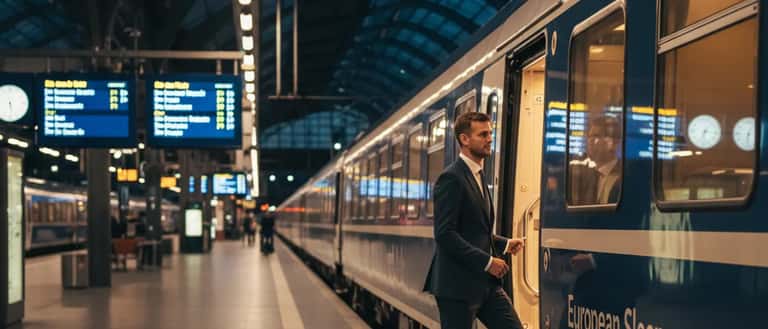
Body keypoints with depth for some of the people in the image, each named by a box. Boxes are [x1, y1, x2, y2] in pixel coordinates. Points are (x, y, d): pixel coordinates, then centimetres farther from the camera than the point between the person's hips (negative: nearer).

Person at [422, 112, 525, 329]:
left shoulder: (478, 176, 18)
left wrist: (505, 244, 13)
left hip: (486, 284, 9)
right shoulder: (452, 178, -13)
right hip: (458, 286, -9)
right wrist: (487, 261, -20)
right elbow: (445, 234, -20)